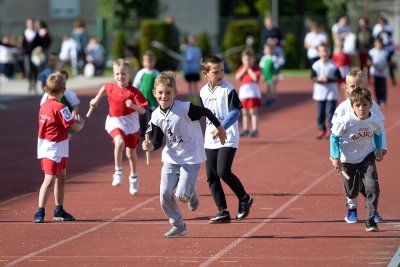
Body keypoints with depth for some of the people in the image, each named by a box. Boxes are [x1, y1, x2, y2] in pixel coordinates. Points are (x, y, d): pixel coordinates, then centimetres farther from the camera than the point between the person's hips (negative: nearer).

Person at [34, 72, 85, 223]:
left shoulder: (44, 106, 7)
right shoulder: (60, 108, -19)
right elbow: (75, 127, -15)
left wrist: (73, 120, 8)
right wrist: (81, 122, 6)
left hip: (58, 150, 9)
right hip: (53, 150, -9)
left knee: (61, 178, 19)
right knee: (49, 180, -13)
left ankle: (59, 210, 29)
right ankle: (40, 213, -19)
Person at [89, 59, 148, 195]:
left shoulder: (134, 92, -16)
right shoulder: (111, 87, -7)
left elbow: (143, 110, -19)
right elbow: (104, 88, 20)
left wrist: (133, 106, -37)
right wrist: (97, 99, 25)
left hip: (131, 123, 0)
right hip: (115, 122, 0)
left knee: (131, 153, 16)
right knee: (119, 142, -32)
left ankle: (134, 178, 40)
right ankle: (118, 172, -19)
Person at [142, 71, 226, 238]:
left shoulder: (184, 109, -20)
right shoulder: (156, 116, -3)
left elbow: (205, 112, -6)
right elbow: (158, 141, 3)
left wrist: (219, 128, 7)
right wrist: (151, 147, -20)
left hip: (191, 157, -5)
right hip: (171, 158, 5)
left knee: (181, 195, -14)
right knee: (165, 194, -5)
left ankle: (191, 194, 25)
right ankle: (178, 226, 15)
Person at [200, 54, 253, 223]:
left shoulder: (228, 89, -9)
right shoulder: (203, 92, 9)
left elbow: (235, 112, -16)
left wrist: (222, 126, -29)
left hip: (228, 138, -7)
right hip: (210, 140, 7)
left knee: (223, 172, -17)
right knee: (211, 176, 4)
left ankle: (244, 199, 5)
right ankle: (223, 212, 11)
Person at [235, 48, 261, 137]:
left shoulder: (255, 68, -3)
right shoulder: (241, 68, 12)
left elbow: (255, 78, -18)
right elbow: (237, 77, -1)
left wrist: (249, 69, -13)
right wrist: (244, 69, -8)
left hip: (253, 91, -6)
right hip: (243, 91, 6)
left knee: (253, 111, -7)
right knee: (245, 112, 12)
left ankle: (255, 130, -6)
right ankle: (245, 129, 20)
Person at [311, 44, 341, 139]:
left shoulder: (333, 65, -4)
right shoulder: (316, 65, 1)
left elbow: (338, 77, -3)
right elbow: (312, 77, -2)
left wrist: (329, 79, -18)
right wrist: (319, 78, -22)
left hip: (331, 91, -2)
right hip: (319, 91, 2)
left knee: (330, 111, -5)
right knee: (320, 112, 6)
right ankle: (321, 129, 17)